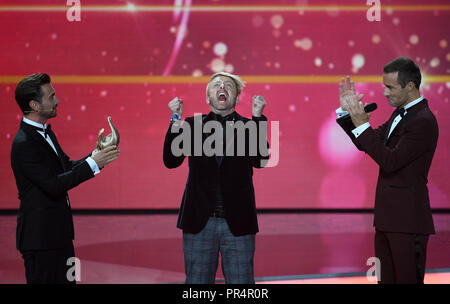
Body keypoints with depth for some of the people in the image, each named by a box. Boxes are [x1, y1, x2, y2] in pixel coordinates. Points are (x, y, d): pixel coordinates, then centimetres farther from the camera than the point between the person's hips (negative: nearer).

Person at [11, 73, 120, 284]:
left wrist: (96, 156, 1)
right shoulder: (23, 144, -20)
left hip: (58, 233, 9)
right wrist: (93, 163, -21)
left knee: (67, 279, 13)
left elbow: (67, 167, 18)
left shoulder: (46, 133, 11)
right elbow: (53, 185, -24)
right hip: (39, 236, -9)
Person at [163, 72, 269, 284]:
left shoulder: (248, 127, 5)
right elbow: (171, 161, -3)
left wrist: (257, 117, -14)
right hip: (200, 222, 1)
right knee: (197, 281, 6)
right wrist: (176, 119, -10)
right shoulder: (192, 124, 7)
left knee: (241, 282, 2)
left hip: (237, 224, -1)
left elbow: (260, 160, -12)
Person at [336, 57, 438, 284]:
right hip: (387, 217, 10)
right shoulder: (399, 114, 14)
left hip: (408, 221, -10)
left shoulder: (423, 121, -17)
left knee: (407, 279, -4)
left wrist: (362, 125, -20)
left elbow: (390, 161, -22)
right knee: (386, 279, 13)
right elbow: (365, 143, 20)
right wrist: (347, 110, 8)